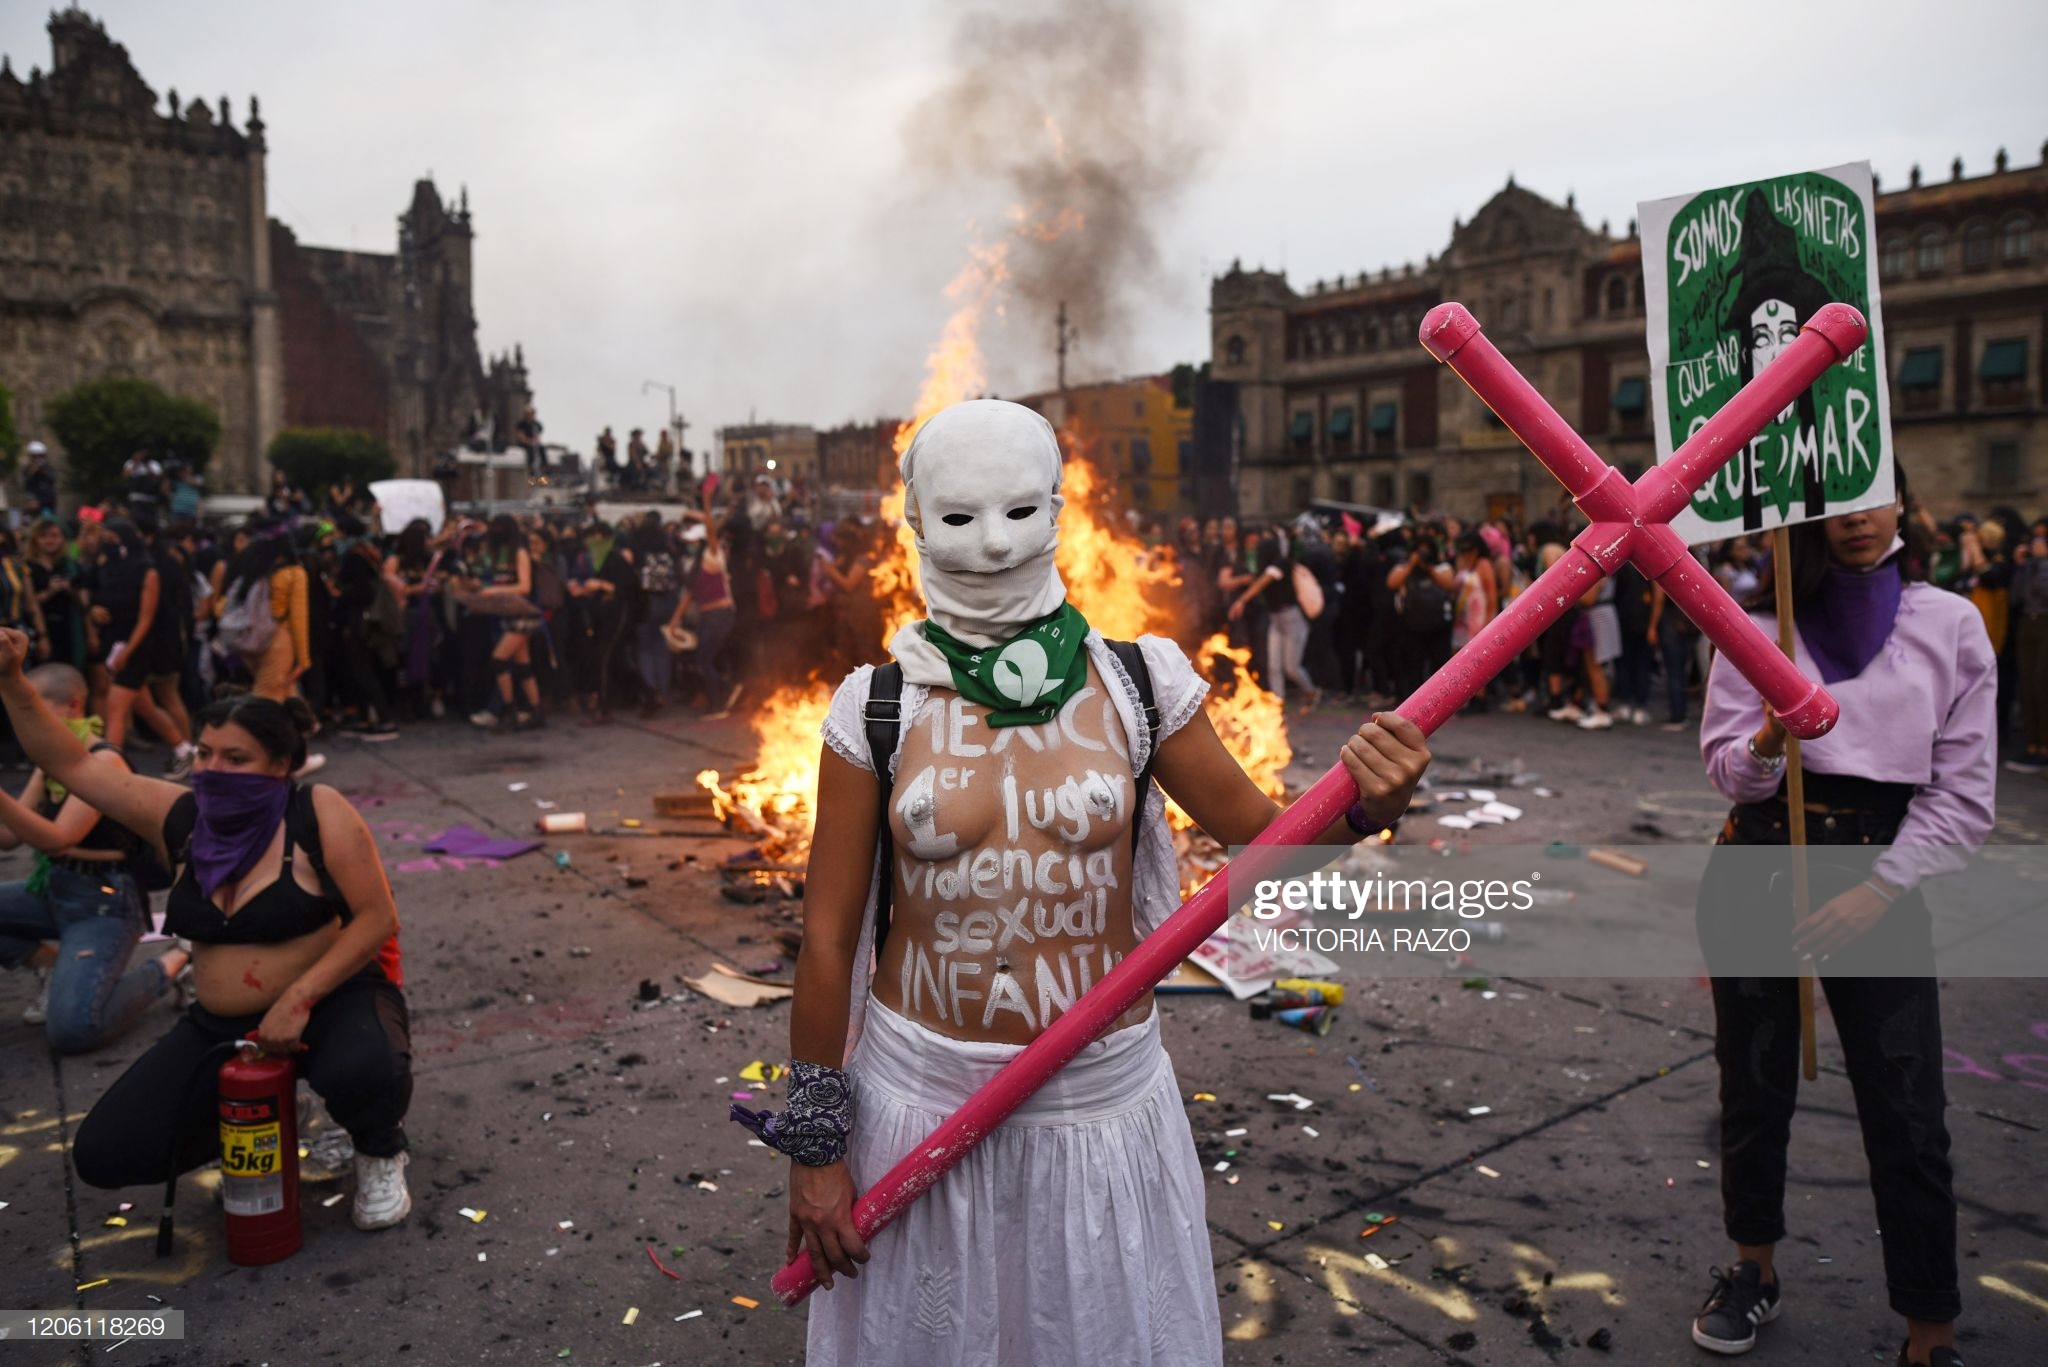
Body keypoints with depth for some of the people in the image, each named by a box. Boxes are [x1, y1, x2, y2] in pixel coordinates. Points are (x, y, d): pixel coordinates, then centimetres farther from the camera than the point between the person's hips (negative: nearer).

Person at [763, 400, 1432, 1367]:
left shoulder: (1137, 682, -6)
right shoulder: (878, 706, -8)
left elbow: (1255, 827, 3)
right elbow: (828, 936, -3)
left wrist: (1358, 808, -19)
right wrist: (814, 1144, 0)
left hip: (1100, 1099, 1)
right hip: (922, 1095, 0)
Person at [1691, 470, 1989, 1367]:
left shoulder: (1951, 624, 1)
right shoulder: (1759, 623, 2)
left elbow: (1963, 794, -2)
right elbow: (1727, 772, 0)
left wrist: (1876, 893, -11)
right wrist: (1770, 738, -22)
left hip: (1881, 876, -1)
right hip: (1758, 868, 1)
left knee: (1908, 1120, 1)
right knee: (1754, 1086, 12)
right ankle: (1755, 1269, 33)